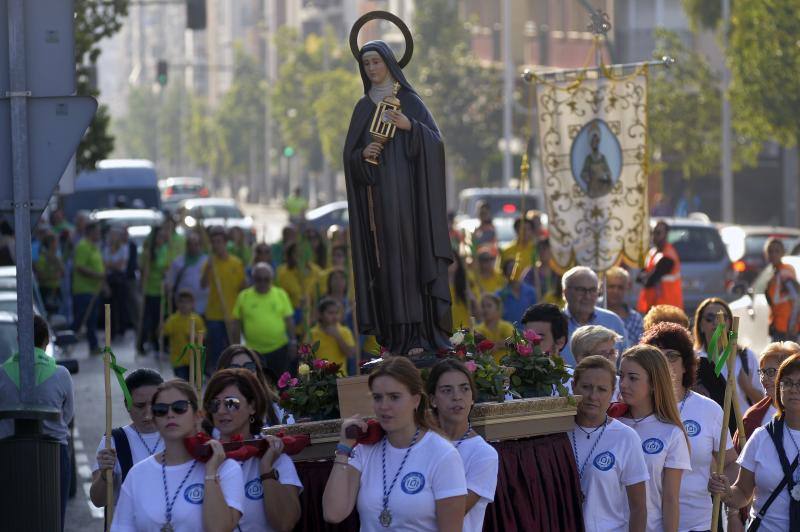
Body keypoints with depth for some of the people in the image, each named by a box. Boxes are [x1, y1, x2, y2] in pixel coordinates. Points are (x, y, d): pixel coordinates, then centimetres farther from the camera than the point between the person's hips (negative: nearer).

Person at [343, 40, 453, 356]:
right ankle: (395, 336, -3)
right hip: (376, 197, 3)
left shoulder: (409, 101, 5)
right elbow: (349, 155, 13)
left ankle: (418, 333, -11)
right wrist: (362, 154, -10)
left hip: (406, 193, -3)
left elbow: (435, 142, -3)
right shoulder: (363, 108, 15)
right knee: (384, 260, -2)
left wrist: (410, 126, -20)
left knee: (411, 255, -9)